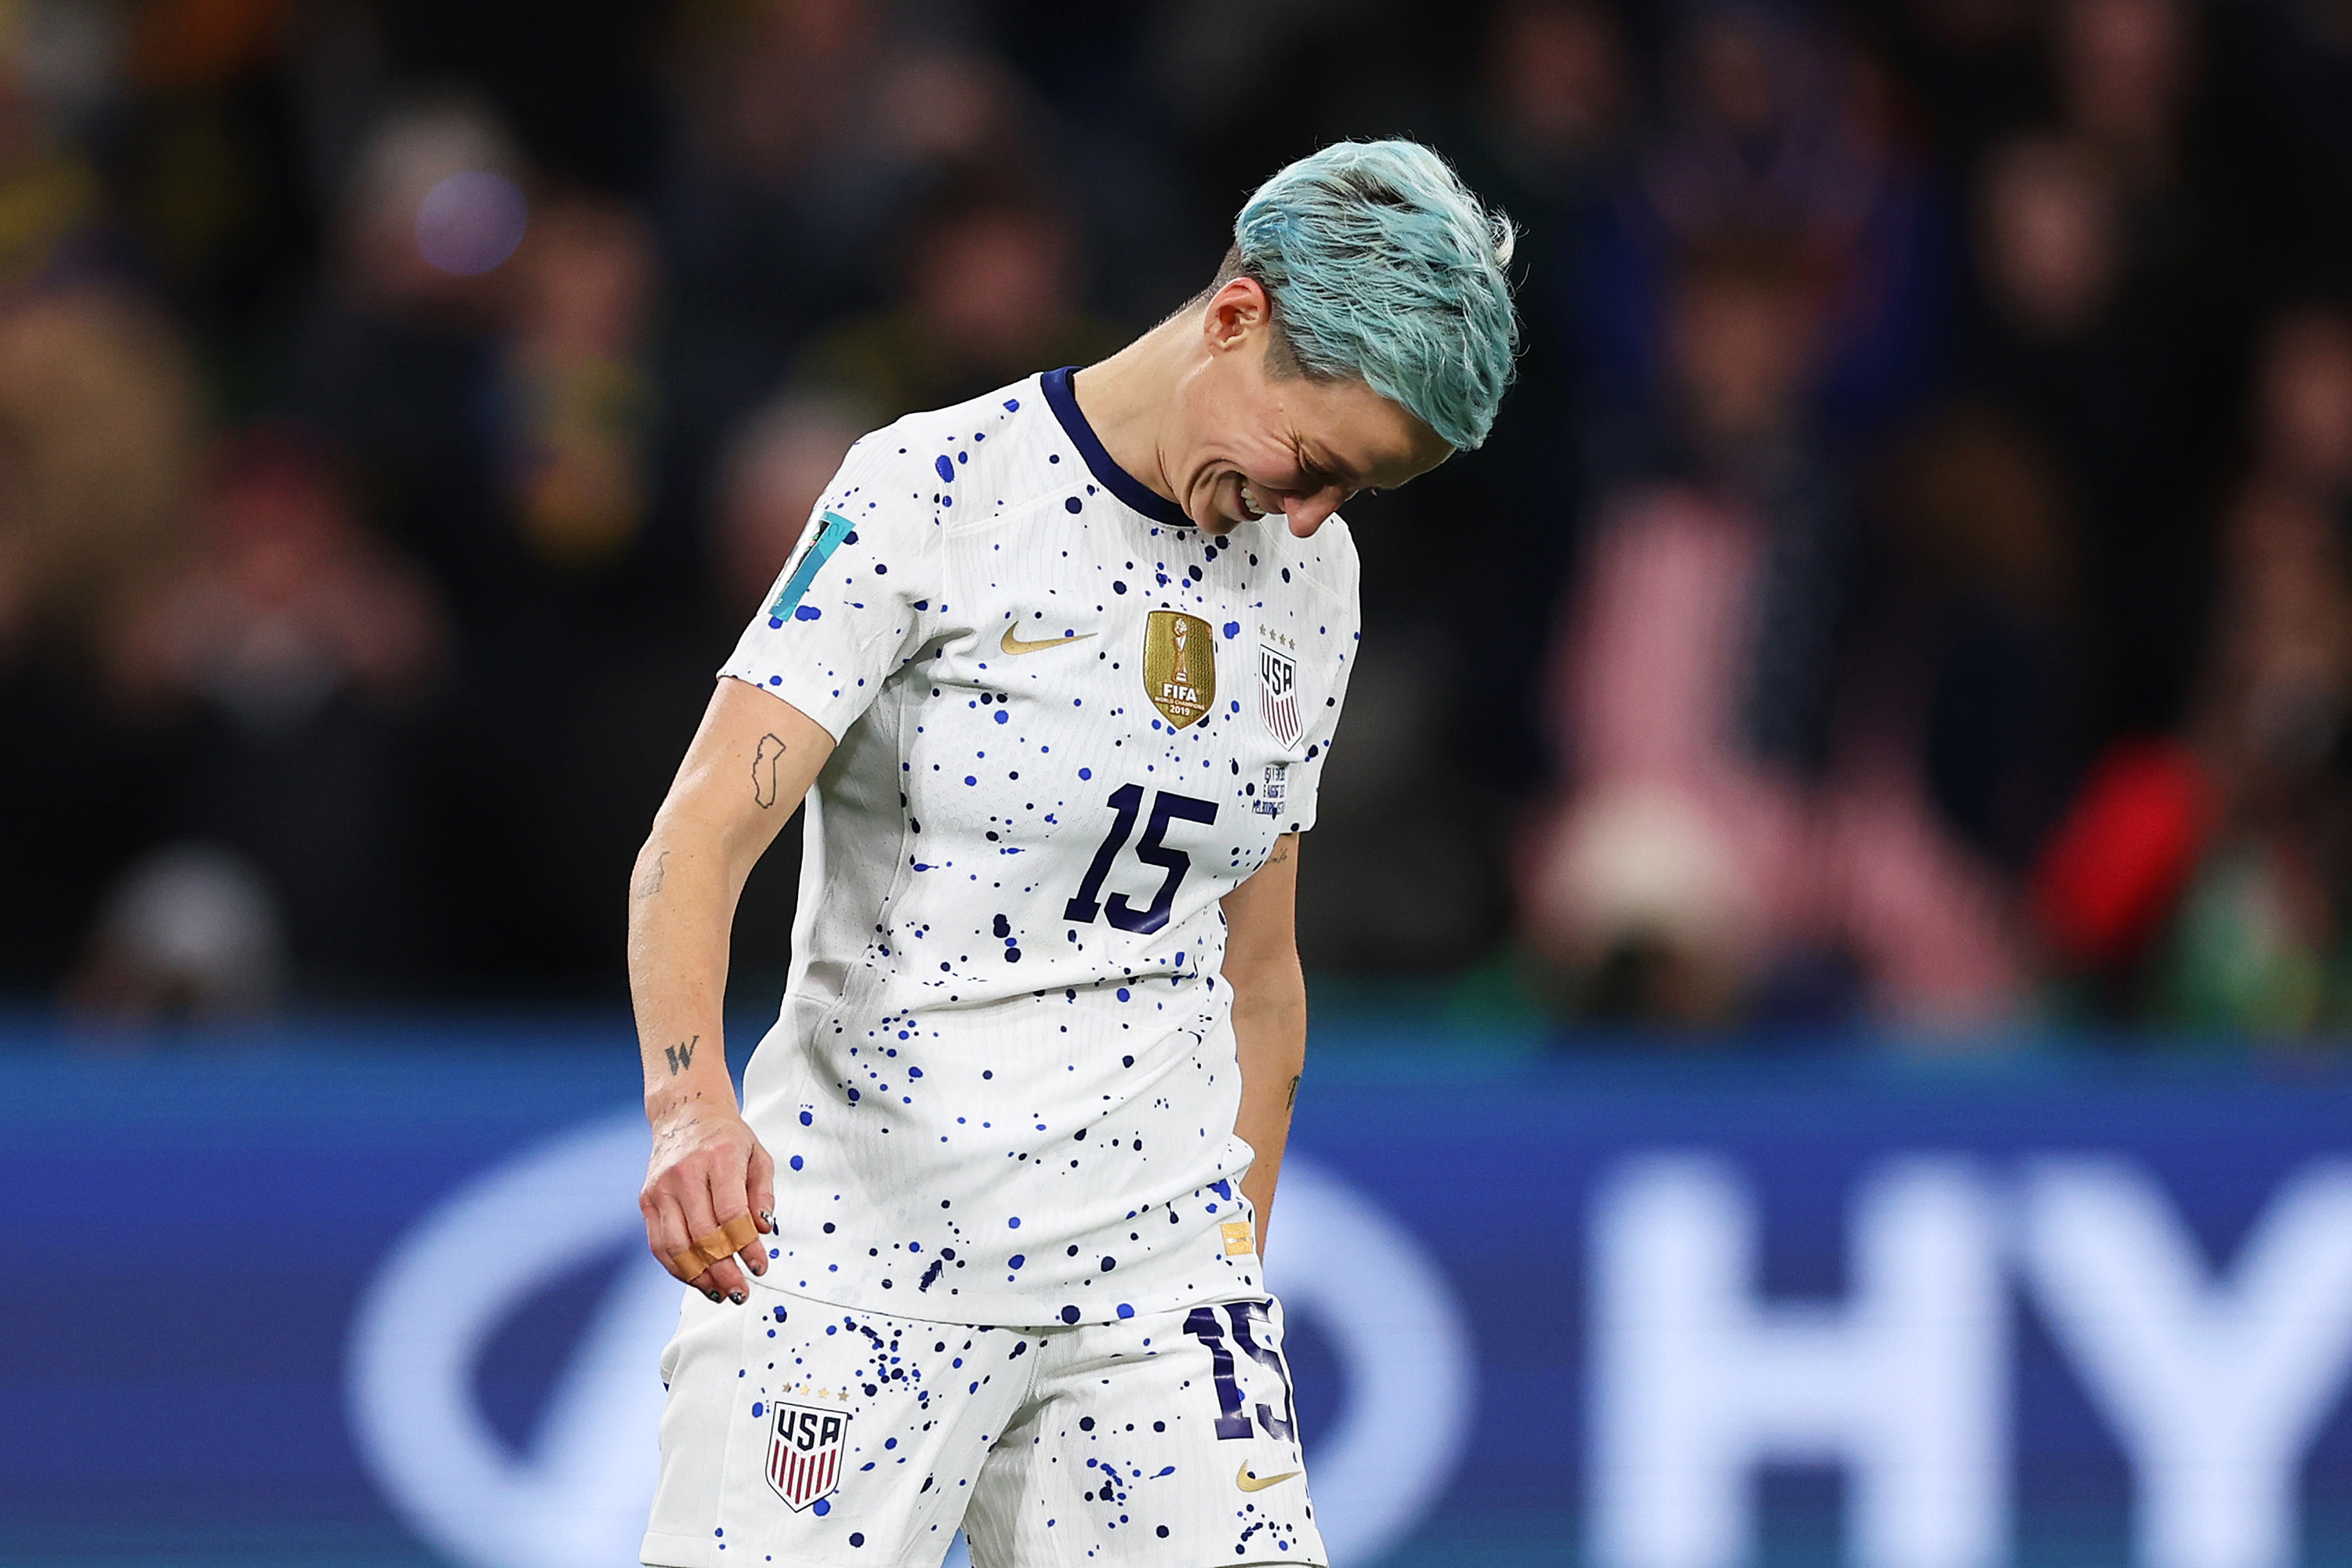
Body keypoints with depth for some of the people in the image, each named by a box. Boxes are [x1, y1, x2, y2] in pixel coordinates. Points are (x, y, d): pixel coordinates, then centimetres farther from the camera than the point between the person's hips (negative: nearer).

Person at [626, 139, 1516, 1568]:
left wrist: (1242, 1264, 19)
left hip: (1151, 1266, 5)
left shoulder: (1309, 579, 10)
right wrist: (691, 1105, -32)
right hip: (856, 1249, -4)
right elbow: (702, 835, -16)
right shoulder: (932, 491, -7)